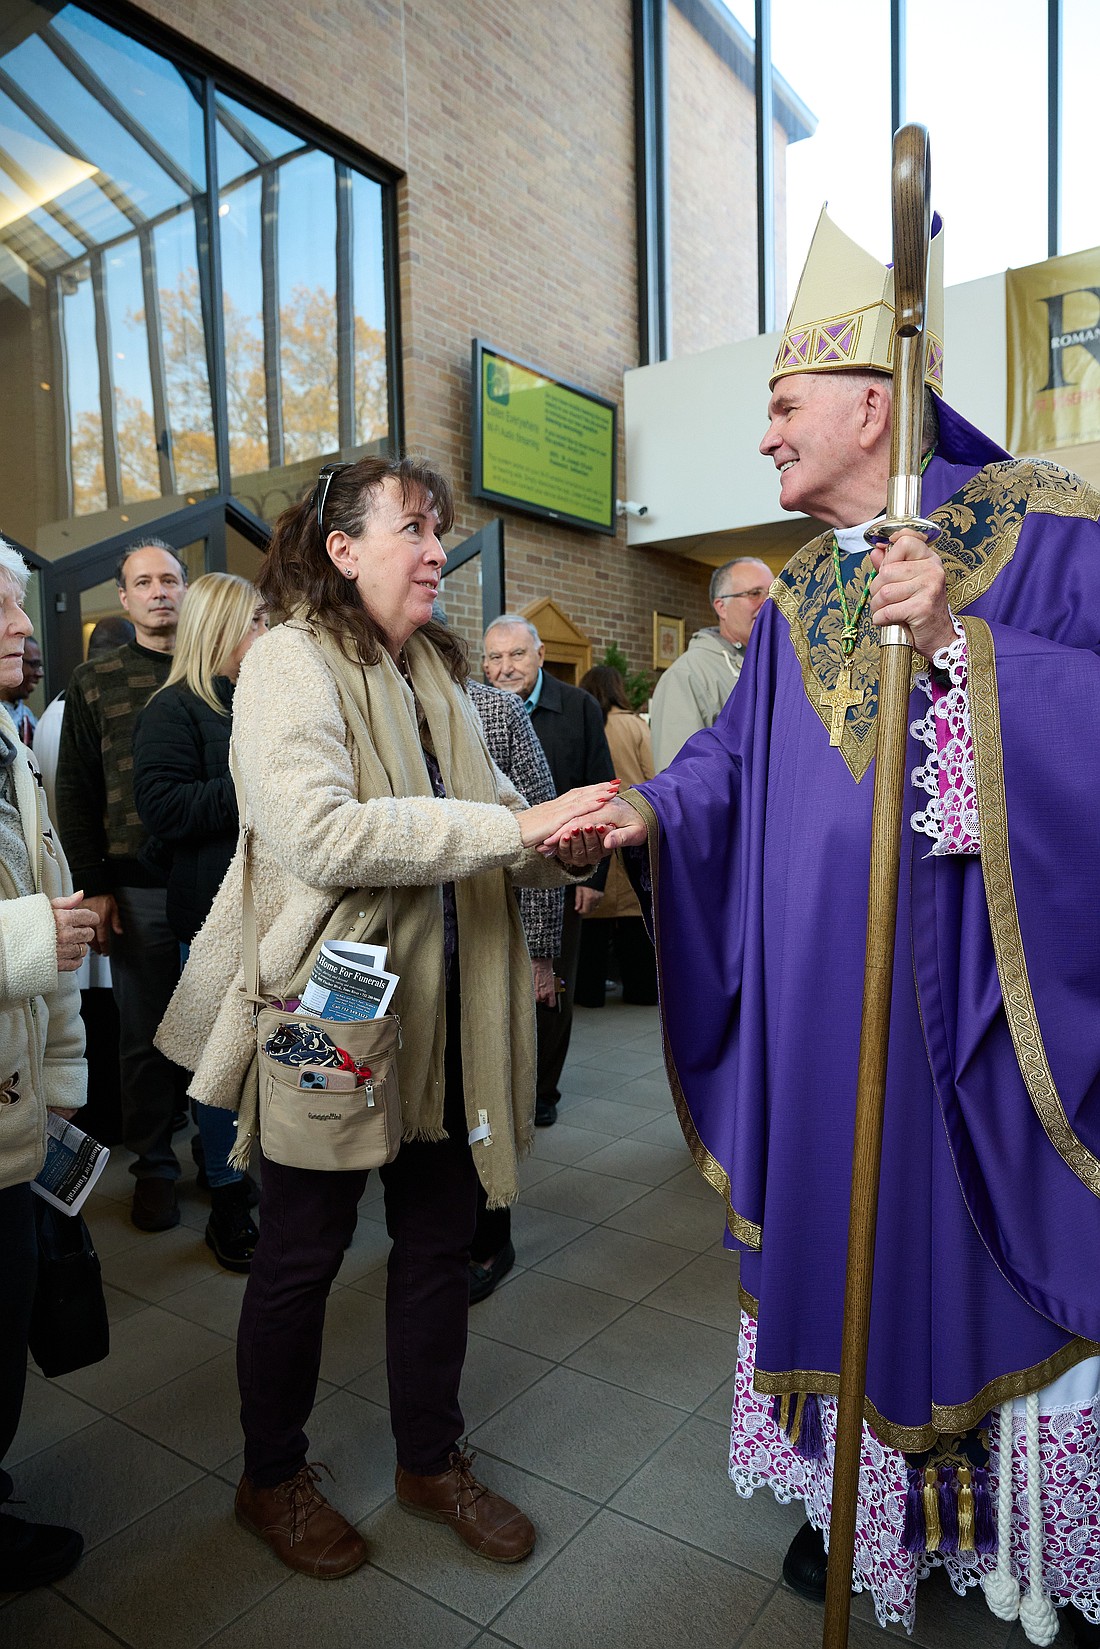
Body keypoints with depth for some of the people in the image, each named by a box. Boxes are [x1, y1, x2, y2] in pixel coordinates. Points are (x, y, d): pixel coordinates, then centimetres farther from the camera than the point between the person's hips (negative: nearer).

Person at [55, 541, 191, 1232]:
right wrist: (95, 887, -2)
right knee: (146, 1034, 8)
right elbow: (76, 793, 6)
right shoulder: (95, 682, 8)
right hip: (139, 888, 0)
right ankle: (154, 1167, 24)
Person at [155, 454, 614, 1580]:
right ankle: (272, 1478, 38)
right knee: (302, 1252, 12)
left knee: (441, 1237, 17)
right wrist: (509, 827, -26)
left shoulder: (434, 671, 14)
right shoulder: (291, 659, -12)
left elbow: (484, 818, 14)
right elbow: (317, 831, -27)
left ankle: (431, 1459, 40)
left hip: (438, 1009, 7)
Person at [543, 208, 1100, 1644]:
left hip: (982, 1006, -4)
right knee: (848, 1243, 15)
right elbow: (734, 754, 10)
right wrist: (648, 808, -7)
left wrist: (964, 643, -24)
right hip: (822, 1009, 5)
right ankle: (866, 1505, 38)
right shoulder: (797, 594, 12)